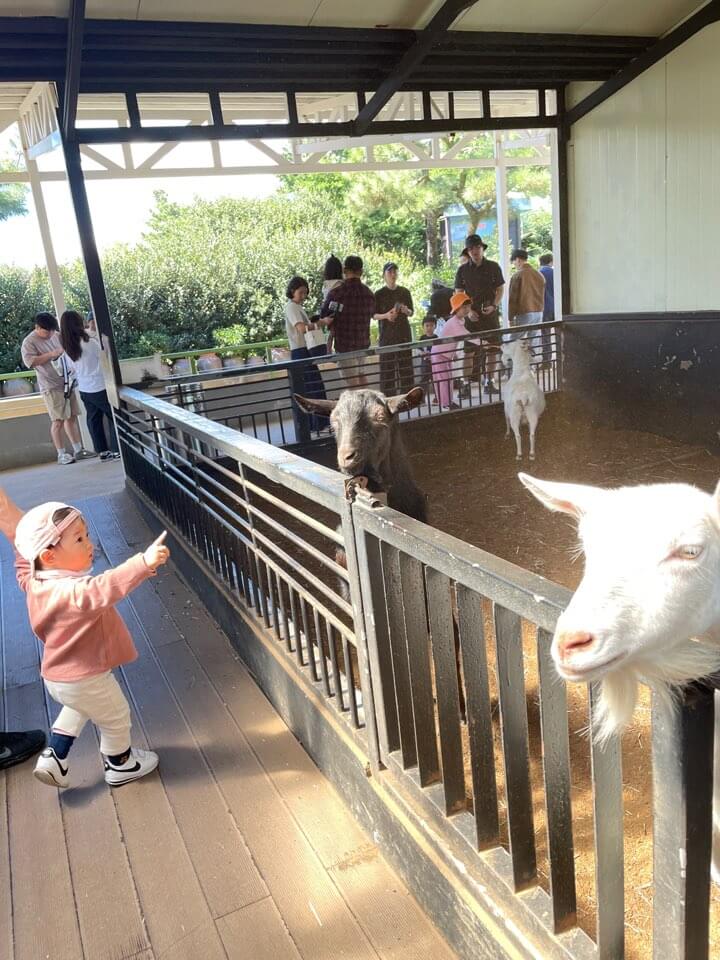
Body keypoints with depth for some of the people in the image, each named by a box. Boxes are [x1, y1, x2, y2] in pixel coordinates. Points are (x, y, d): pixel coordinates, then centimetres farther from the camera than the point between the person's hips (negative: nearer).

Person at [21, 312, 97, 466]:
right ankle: (61, 454, 3)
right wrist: (52, 354, -22)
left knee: (72, 417, 9)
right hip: (52, 387, -7)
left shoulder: (55, 335, 12)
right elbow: (29, 362, -20)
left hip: (67, 383, 7)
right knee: (58, 421, -6)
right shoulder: (29, 342, -8)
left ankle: (78, 450, 15)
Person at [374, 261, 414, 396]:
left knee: (405, 365, 0)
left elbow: (412, 312, 14)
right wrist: (386, 315, -17)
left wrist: (406, 311, -9)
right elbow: (374, 315, 2)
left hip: (404, 332, 2)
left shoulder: (405, 292, 9)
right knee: (387, 366, -6)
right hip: (386, 334, -2)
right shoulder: (379, 294, 2)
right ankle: (387, 397, -4)